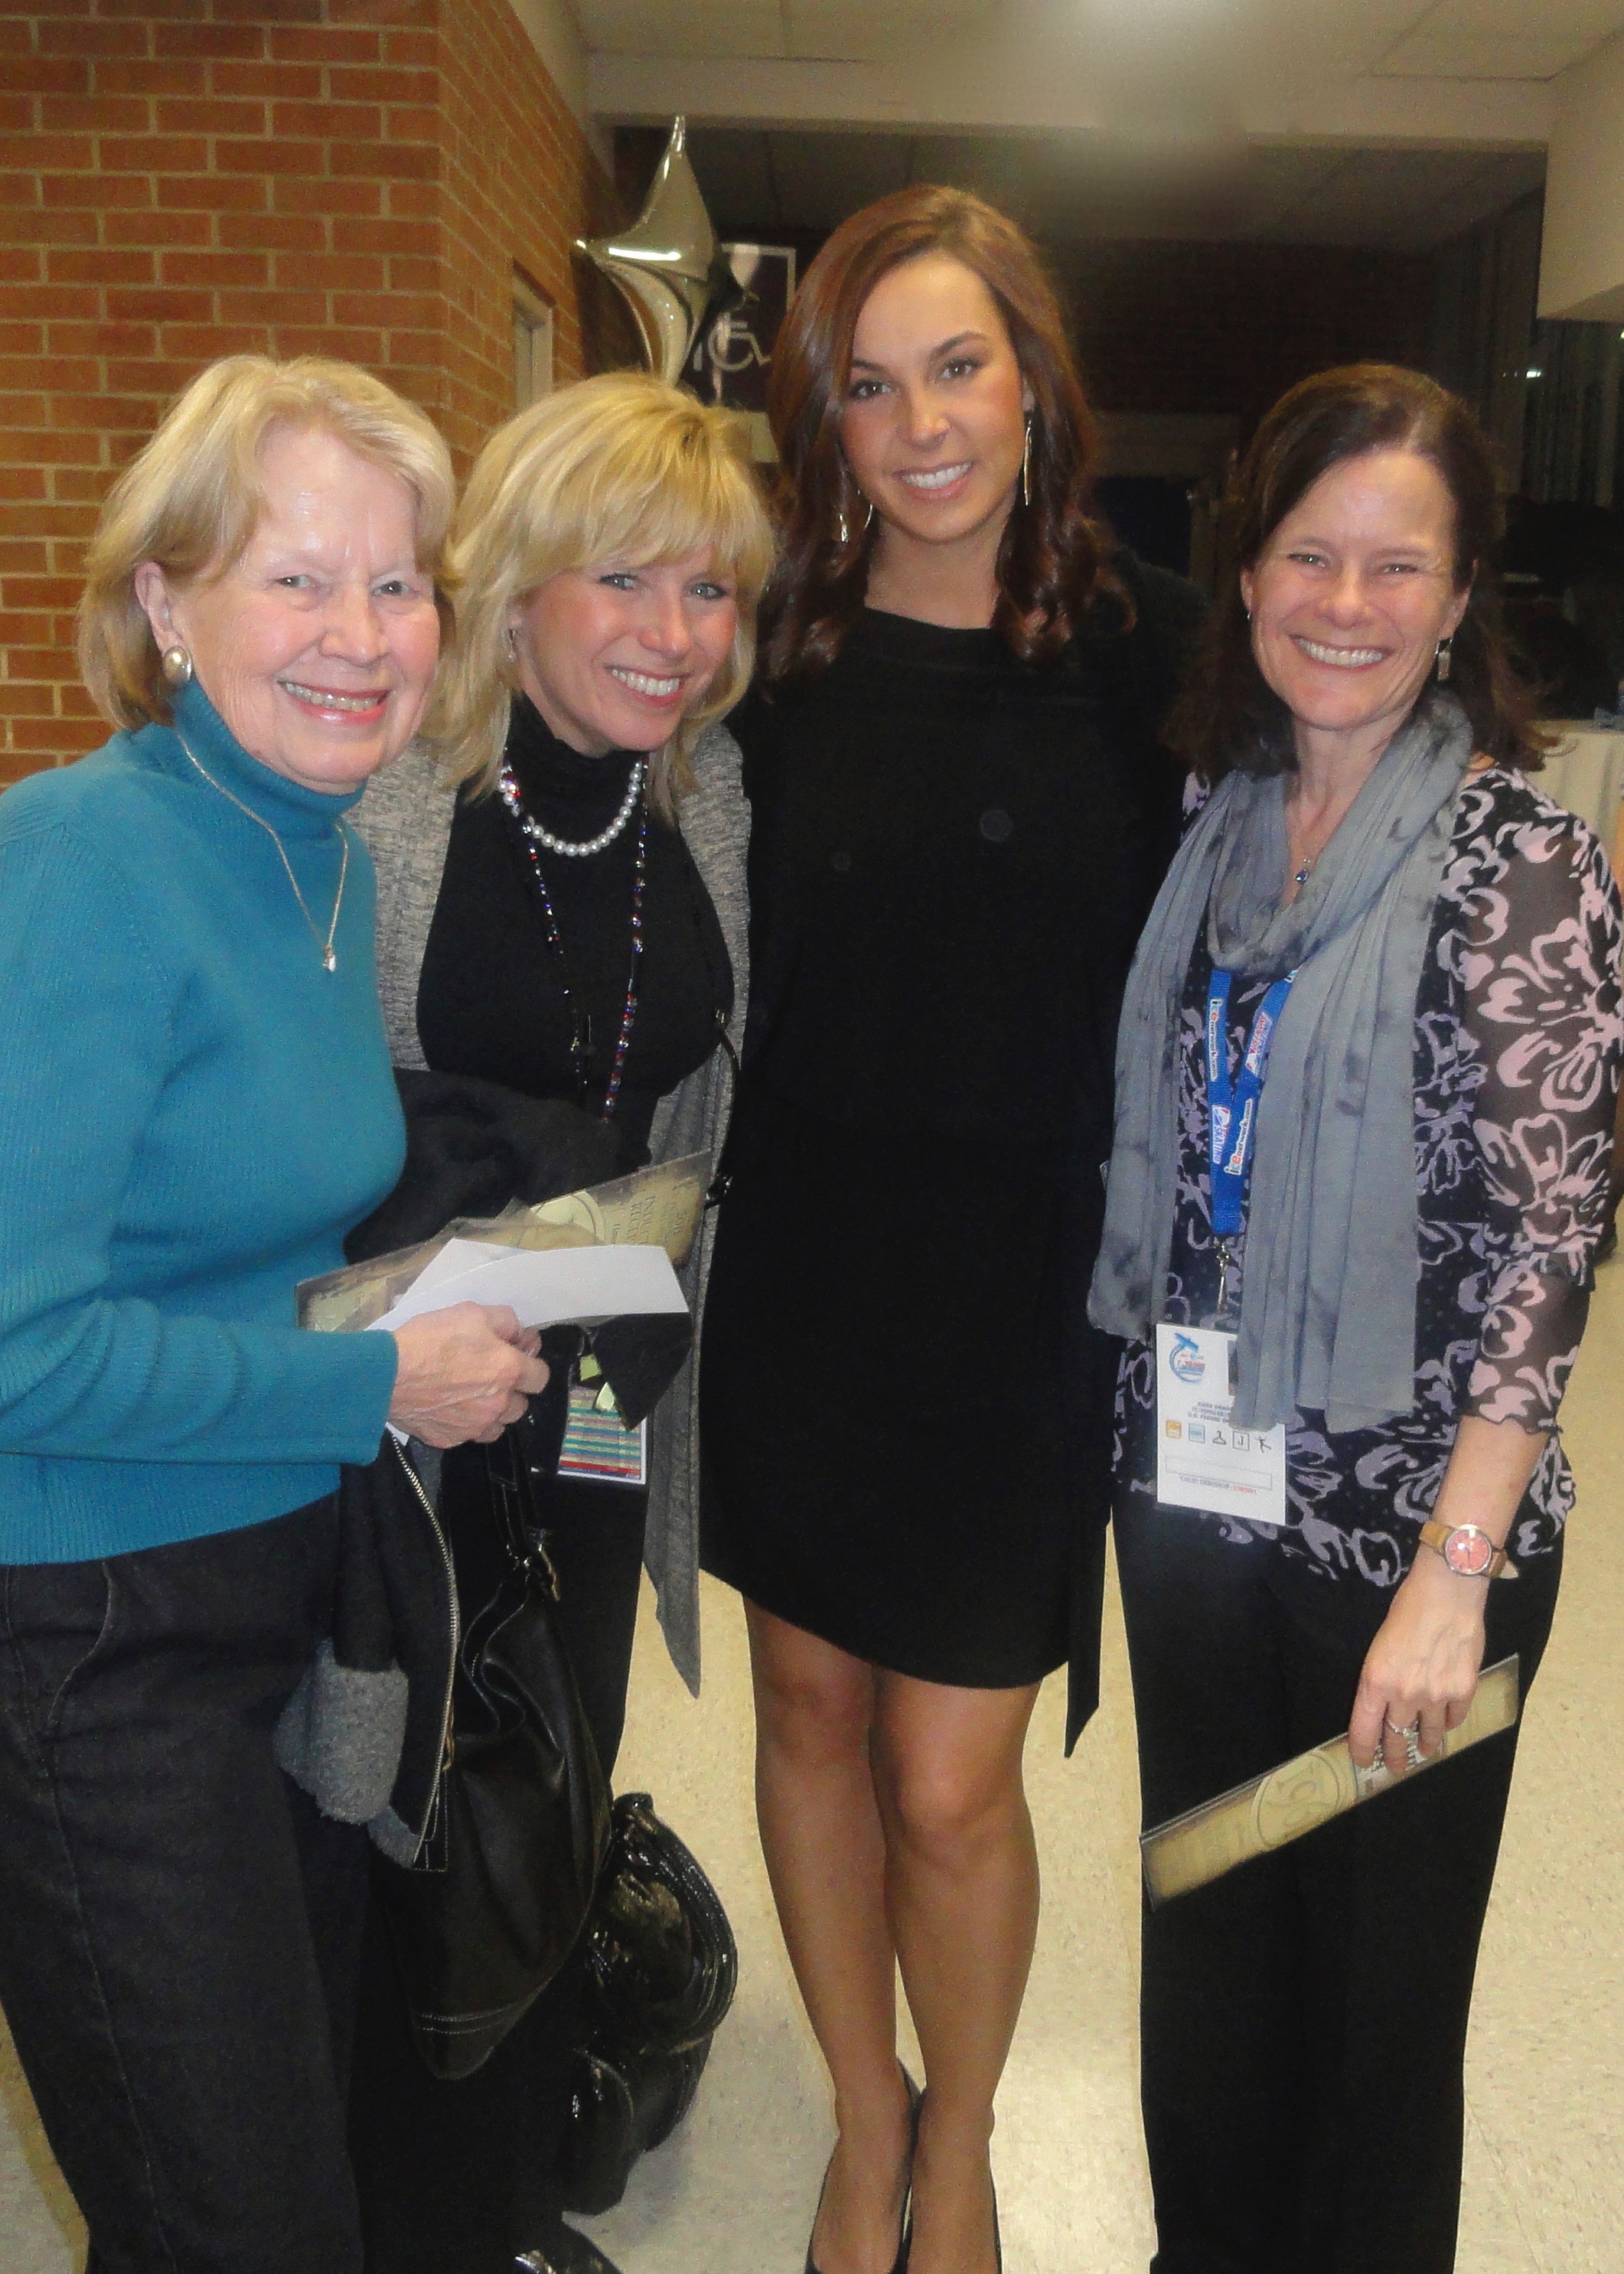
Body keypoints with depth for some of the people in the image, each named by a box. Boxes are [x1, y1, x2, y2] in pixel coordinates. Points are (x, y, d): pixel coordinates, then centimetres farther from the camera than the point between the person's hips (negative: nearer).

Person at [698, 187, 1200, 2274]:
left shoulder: (1143, 649, -4)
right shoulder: (772, 643, -1)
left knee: (948, 1784, 3)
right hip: (799, 1272, 2)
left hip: (1027, 1293, -2)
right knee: (807, 1715, 15)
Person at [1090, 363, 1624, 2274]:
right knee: (1203, 1929, 21)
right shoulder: (1220, 824, 5)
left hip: (1404, 1523, -5)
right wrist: (1143, 1423, 7)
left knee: (1379, 1984, 12)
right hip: (1192, 1487, 5)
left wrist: (1456, 1571, -19)